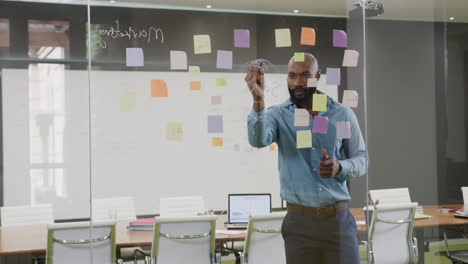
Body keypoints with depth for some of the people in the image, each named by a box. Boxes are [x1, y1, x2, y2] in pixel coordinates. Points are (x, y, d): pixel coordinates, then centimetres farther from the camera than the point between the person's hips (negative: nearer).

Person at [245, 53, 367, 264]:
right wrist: (258, 100, -36)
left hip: (338, 219, 1)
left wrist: (340, 167, -12)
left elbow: (361, 159, 10)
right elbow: (258, 140, -20)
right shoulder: (279, 115, 0)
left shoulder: (343, 114, 4)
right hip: (299, 222, -1)